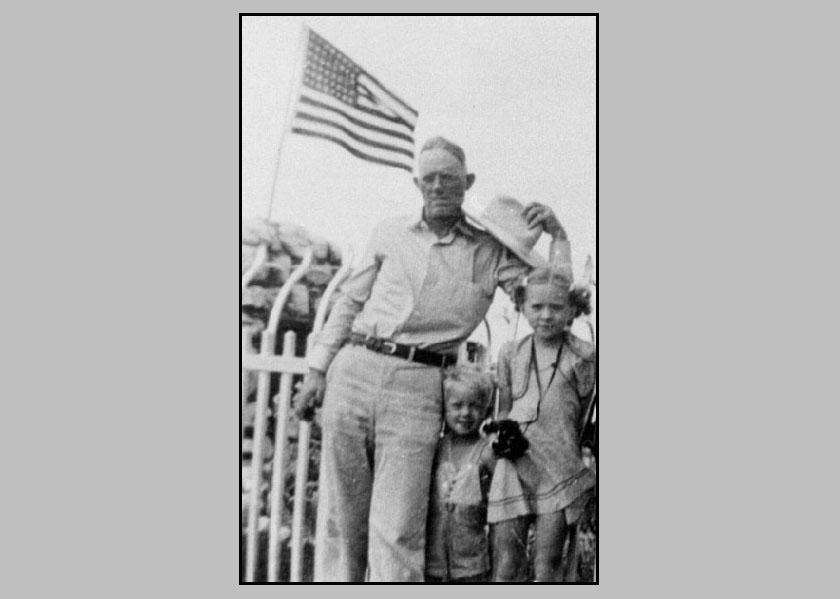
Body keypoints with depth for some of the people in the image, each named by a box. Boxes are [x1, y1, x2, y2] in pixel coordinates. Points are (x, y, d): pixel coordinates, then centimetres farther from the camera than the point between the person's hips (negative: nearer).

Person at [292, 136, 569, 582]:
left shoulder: (489, 252, 10)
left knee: (396, 532, -6)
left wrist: (555, 234, -3)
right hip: (353, 371, 3)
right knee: (340, 518, 5)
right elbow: (350, 301, 20)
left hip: (417, 386, -2)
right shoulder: (390, 232, 16)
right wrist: (318, 369, 14)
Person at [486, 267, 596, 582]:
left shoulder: (582, 356, 0)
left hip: (559, 470, -2)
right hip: (513, 470, 2)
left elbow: (582, 413, 4)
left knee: (548, 567, 2)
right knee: (505, 569, 0)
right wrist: (506, 428, -6)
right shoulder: (510, 353, 8)